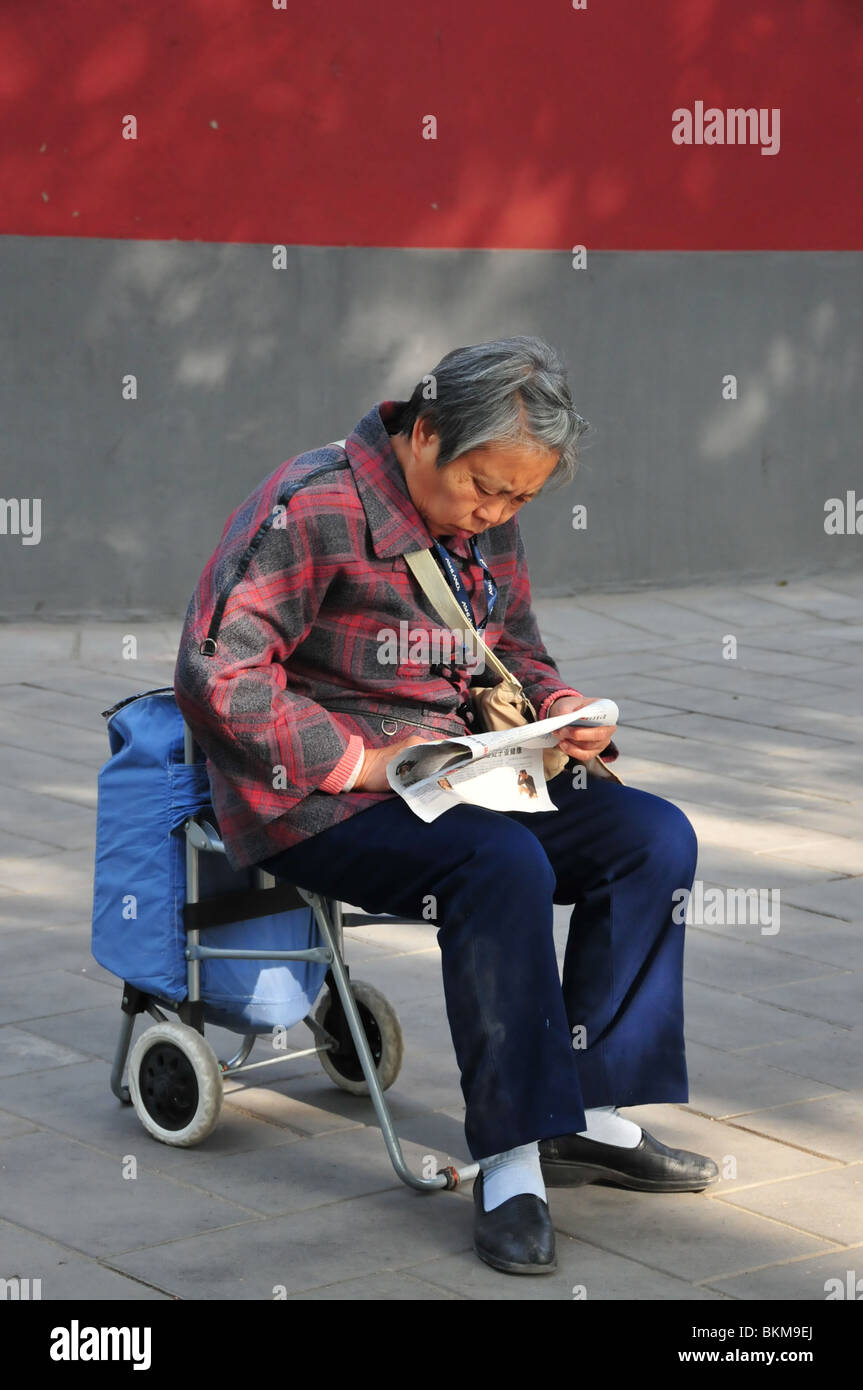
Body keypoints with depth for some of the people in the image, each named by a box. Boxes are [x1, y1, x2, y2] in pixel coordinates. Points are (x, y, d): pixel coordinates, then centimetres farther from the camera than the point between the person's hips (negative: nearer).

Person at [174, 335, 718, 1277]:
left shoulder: (483, 522, 8)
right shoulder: (313, 510, -17)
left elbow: (513, 654, 21)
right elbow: (218, 679, -21)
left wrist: (560, 709, -2)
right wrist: (360, 758, -23)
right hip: (314, 802, -8)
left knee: (655, 836, -8)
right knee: (501, 865, -34)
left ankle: (589, 1118, -4)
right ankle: (510, 1163, -25)